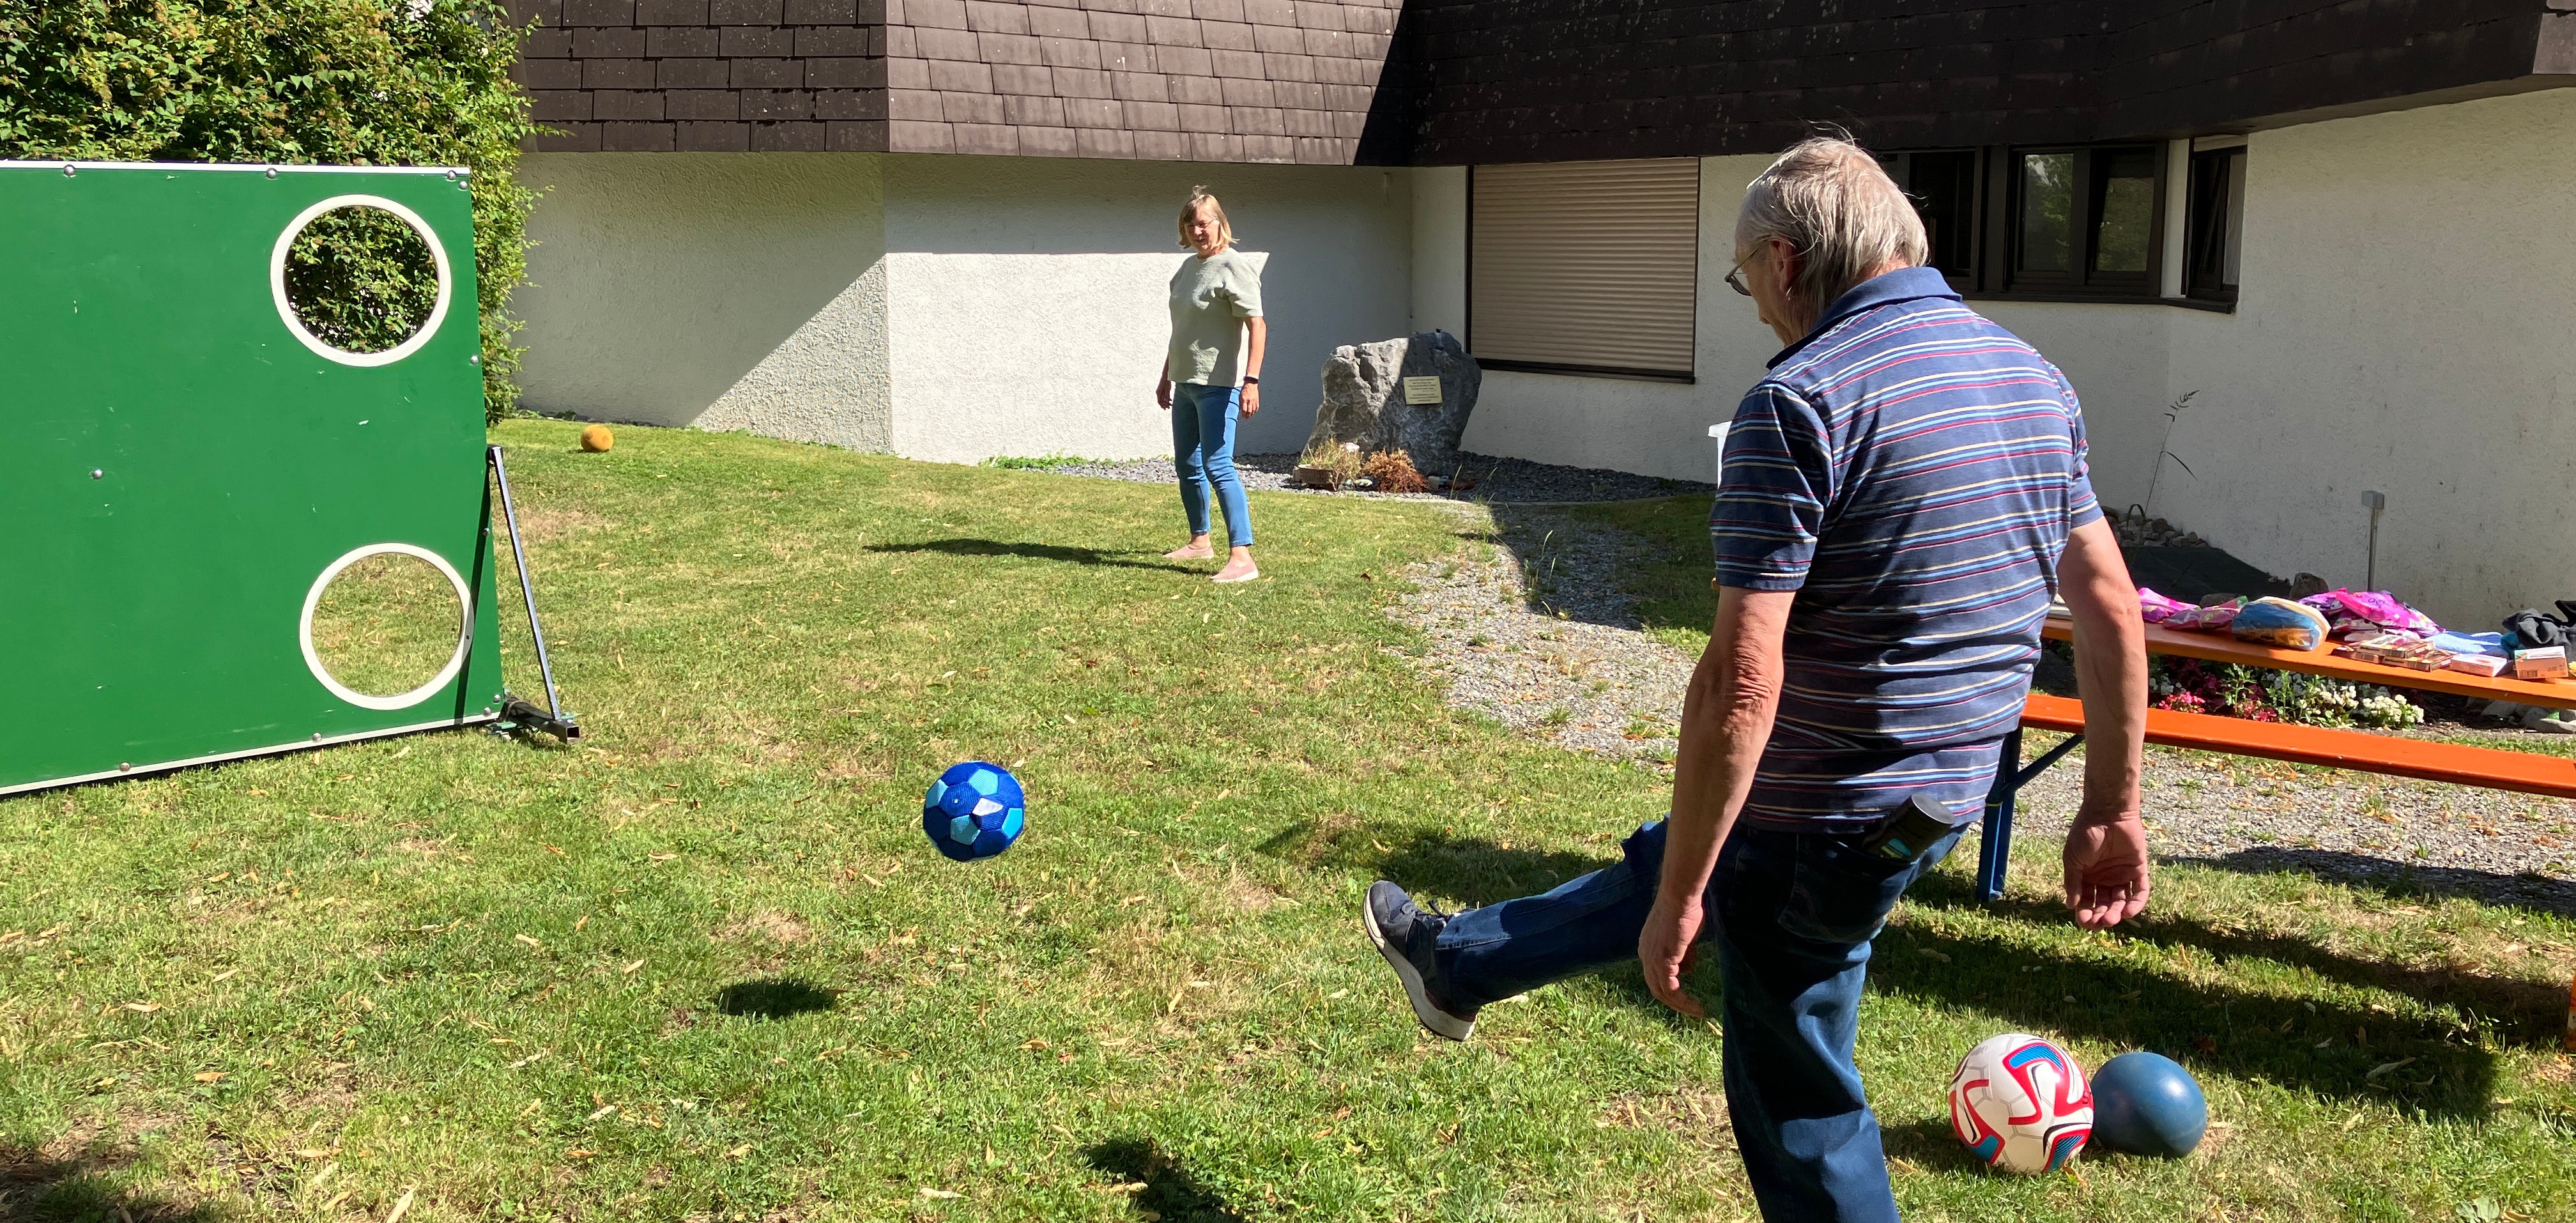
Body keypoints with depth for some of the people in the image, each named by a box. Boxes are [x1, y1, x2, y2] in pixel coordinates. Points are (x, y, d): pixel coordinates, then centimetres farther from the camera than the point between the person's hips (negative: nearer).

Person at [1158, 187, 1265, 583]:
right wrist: (1167, 377, 27)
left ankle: (1242, 557, -20)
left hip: (1218, 384, -9)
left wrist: (1251, 380, -29)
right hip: (1186, 383, 9)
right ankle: (1200, 540, 33)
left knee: (1218, 466, -17)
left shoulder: (1233, 267, -12)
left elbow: (1257, 326, -19)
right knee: (1187, 465, 17)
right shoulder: (1188, 267, 15)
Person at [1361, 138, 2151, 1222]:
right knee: (1656, 865, 28)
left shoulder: (1802, 400, -22)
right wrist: (2112, 808, 16)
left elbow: (1742, 681, -25)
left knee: (1797, 1110, 11)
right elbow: (2112, 609, 8)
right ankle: (1455, 966, 51)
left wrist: (1679, 899, -18)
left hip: (1822, 821, -9)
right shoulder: (2037, 378, 4)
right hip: (1950, 789, 9)